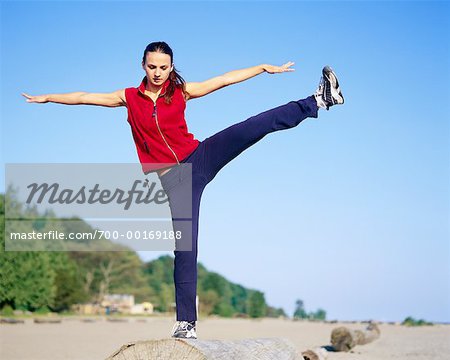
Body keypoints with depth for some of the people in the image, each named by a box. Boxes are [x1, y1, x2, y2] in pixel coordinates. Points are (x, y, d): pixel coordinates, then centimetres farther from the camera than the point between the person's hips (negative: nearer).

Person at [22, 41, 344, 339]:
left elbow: (225, 79, 4)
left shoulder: (181, 92, 4)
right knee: (185, 245, -5)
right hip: (174, 179, -1)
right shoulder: (130, 98, 6)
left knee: (258, 125, -18)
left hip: (201, 157, 1)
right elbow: (84, 97, 12)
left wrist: (265, 67, 3)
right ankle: (186, 322, 1)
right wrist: (45, 98, 17)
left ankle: (318, 101, -13)